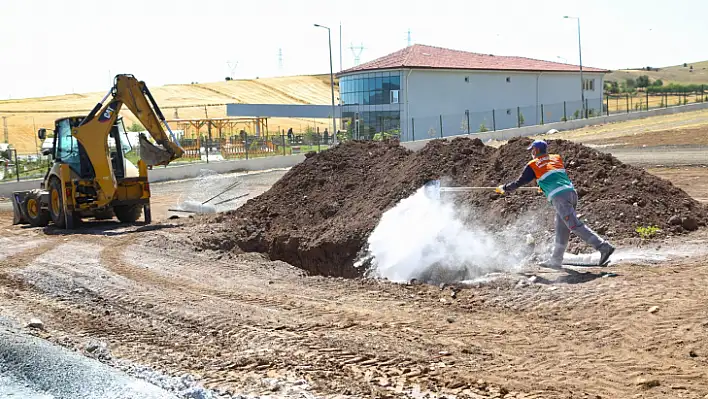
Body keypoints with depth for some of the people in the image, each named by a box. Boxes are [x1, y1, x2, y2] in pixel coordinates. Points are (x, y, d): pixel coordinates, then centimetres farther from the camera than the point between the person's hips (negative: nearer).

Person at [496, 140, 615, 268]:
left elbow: (519, 182, 15)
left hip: (559, 197, -7)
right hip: (572, 192, 7)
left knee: (576, 226, -10)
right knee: (562, 229, 13)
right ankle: (556, 260, 20)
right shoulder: (557, 158, 22)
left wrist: (504, 188, 31)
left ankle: (604, 247, -19)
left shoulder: (533, 165, 7)